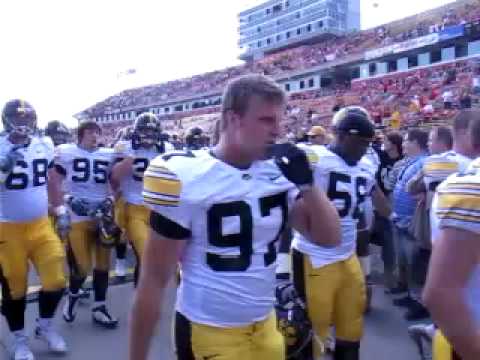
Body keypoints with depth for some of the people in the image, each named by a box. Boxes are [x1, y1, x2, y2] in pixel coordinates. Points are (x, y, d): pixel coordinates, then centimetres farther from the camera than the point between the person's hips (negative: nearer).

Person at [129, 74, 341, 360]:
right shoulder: (185, 179, -18)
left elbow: (330, 238, 0)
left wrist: (306, 183, -14)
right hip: (209, 331, -5)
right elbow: (155, 279, -13)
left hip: (265, 325, 6)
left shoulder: (278, 172, -2)